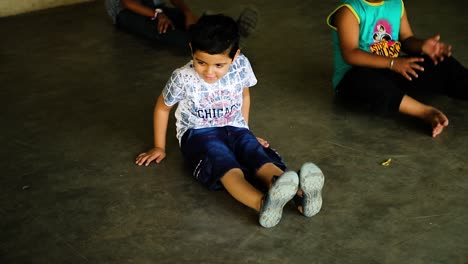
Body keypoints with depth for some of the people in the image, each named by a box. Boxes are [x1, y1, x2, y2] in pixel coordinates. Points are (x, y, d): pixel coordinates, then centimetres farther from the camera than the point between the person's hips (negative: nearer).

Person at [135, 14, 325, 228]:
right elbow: (162, 107, 3)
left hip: (234, 129, 4)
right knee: (226, 165, -37)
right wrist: (159, 147, 12)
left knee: (260, 157, -29)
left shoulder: (241, 66, -8)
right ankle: (263, 202, -67)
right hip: (198, 132, -4)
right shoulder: (183, 79, -16)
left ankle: (300, 193, -58)